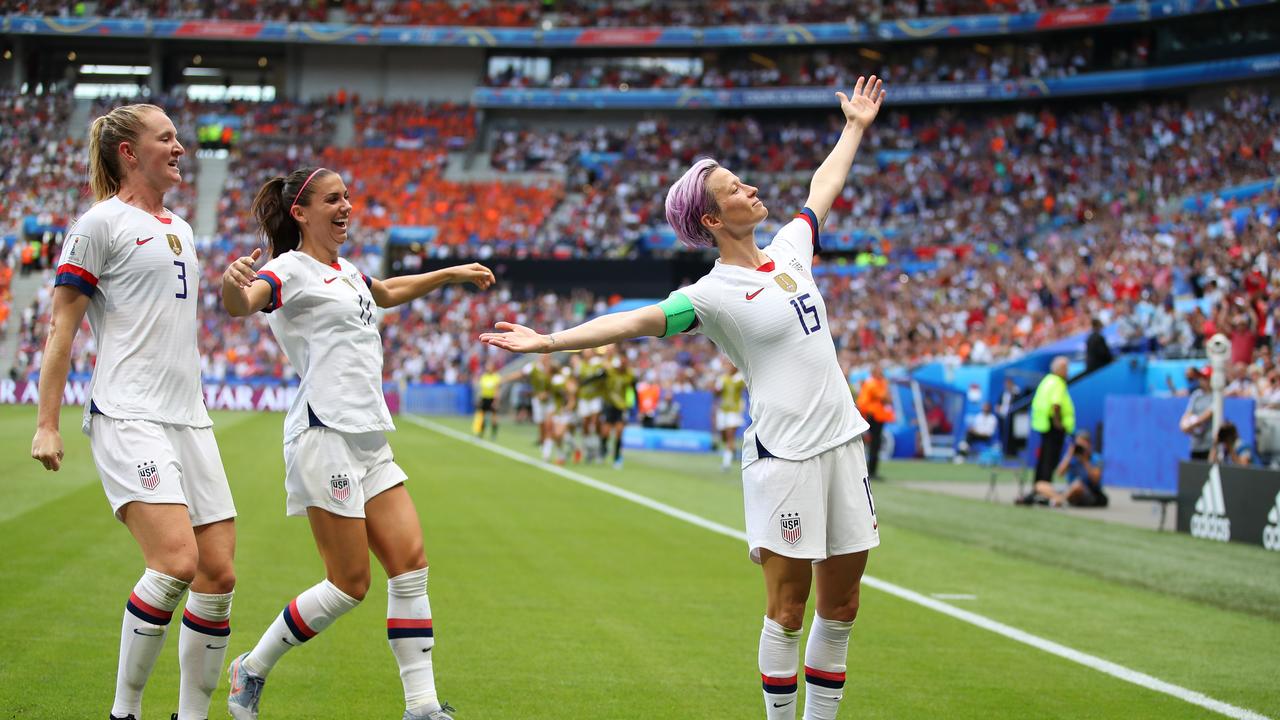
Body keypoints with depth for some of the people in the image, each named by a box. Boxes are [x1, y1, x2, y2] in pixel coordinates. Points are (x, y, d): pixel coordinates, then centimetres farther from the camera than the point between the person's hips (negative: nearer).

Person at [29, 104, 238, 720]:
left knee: (218, 575, 0)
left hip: (188, 418, 8)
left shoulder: (181, 230, 20)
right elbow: (62, 325, -4)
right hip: (127, 417, -8)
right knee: (176, 561, -22)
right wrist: (46, 424, -8)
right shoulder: (101, 222, -2)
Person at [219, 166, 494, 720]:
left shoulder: (343, 270, 19)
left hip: (370, 436, 9)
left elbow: (388, 292, 42)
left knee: (410, 564, -1)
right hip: (326, 434, -8)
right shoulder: (291, 269, -7)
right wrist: (234, 284, -52)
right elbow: (242, 303, -29)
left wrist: (452, 274, 43)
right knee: (349, 584, -8)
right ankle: (251, 670, 10)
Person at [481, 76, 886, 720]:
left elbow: (823, 188, 29)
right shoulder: (714, 293, -9)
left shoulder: (789, 249, 11)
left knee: (840, 605, 8)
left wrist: (855, 127, 40)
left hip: (842, 442, 7)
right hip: (783, 454, -7)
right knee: (787, 607, -4)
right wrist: (548, 341, -28)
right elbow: (632, 322, -17)